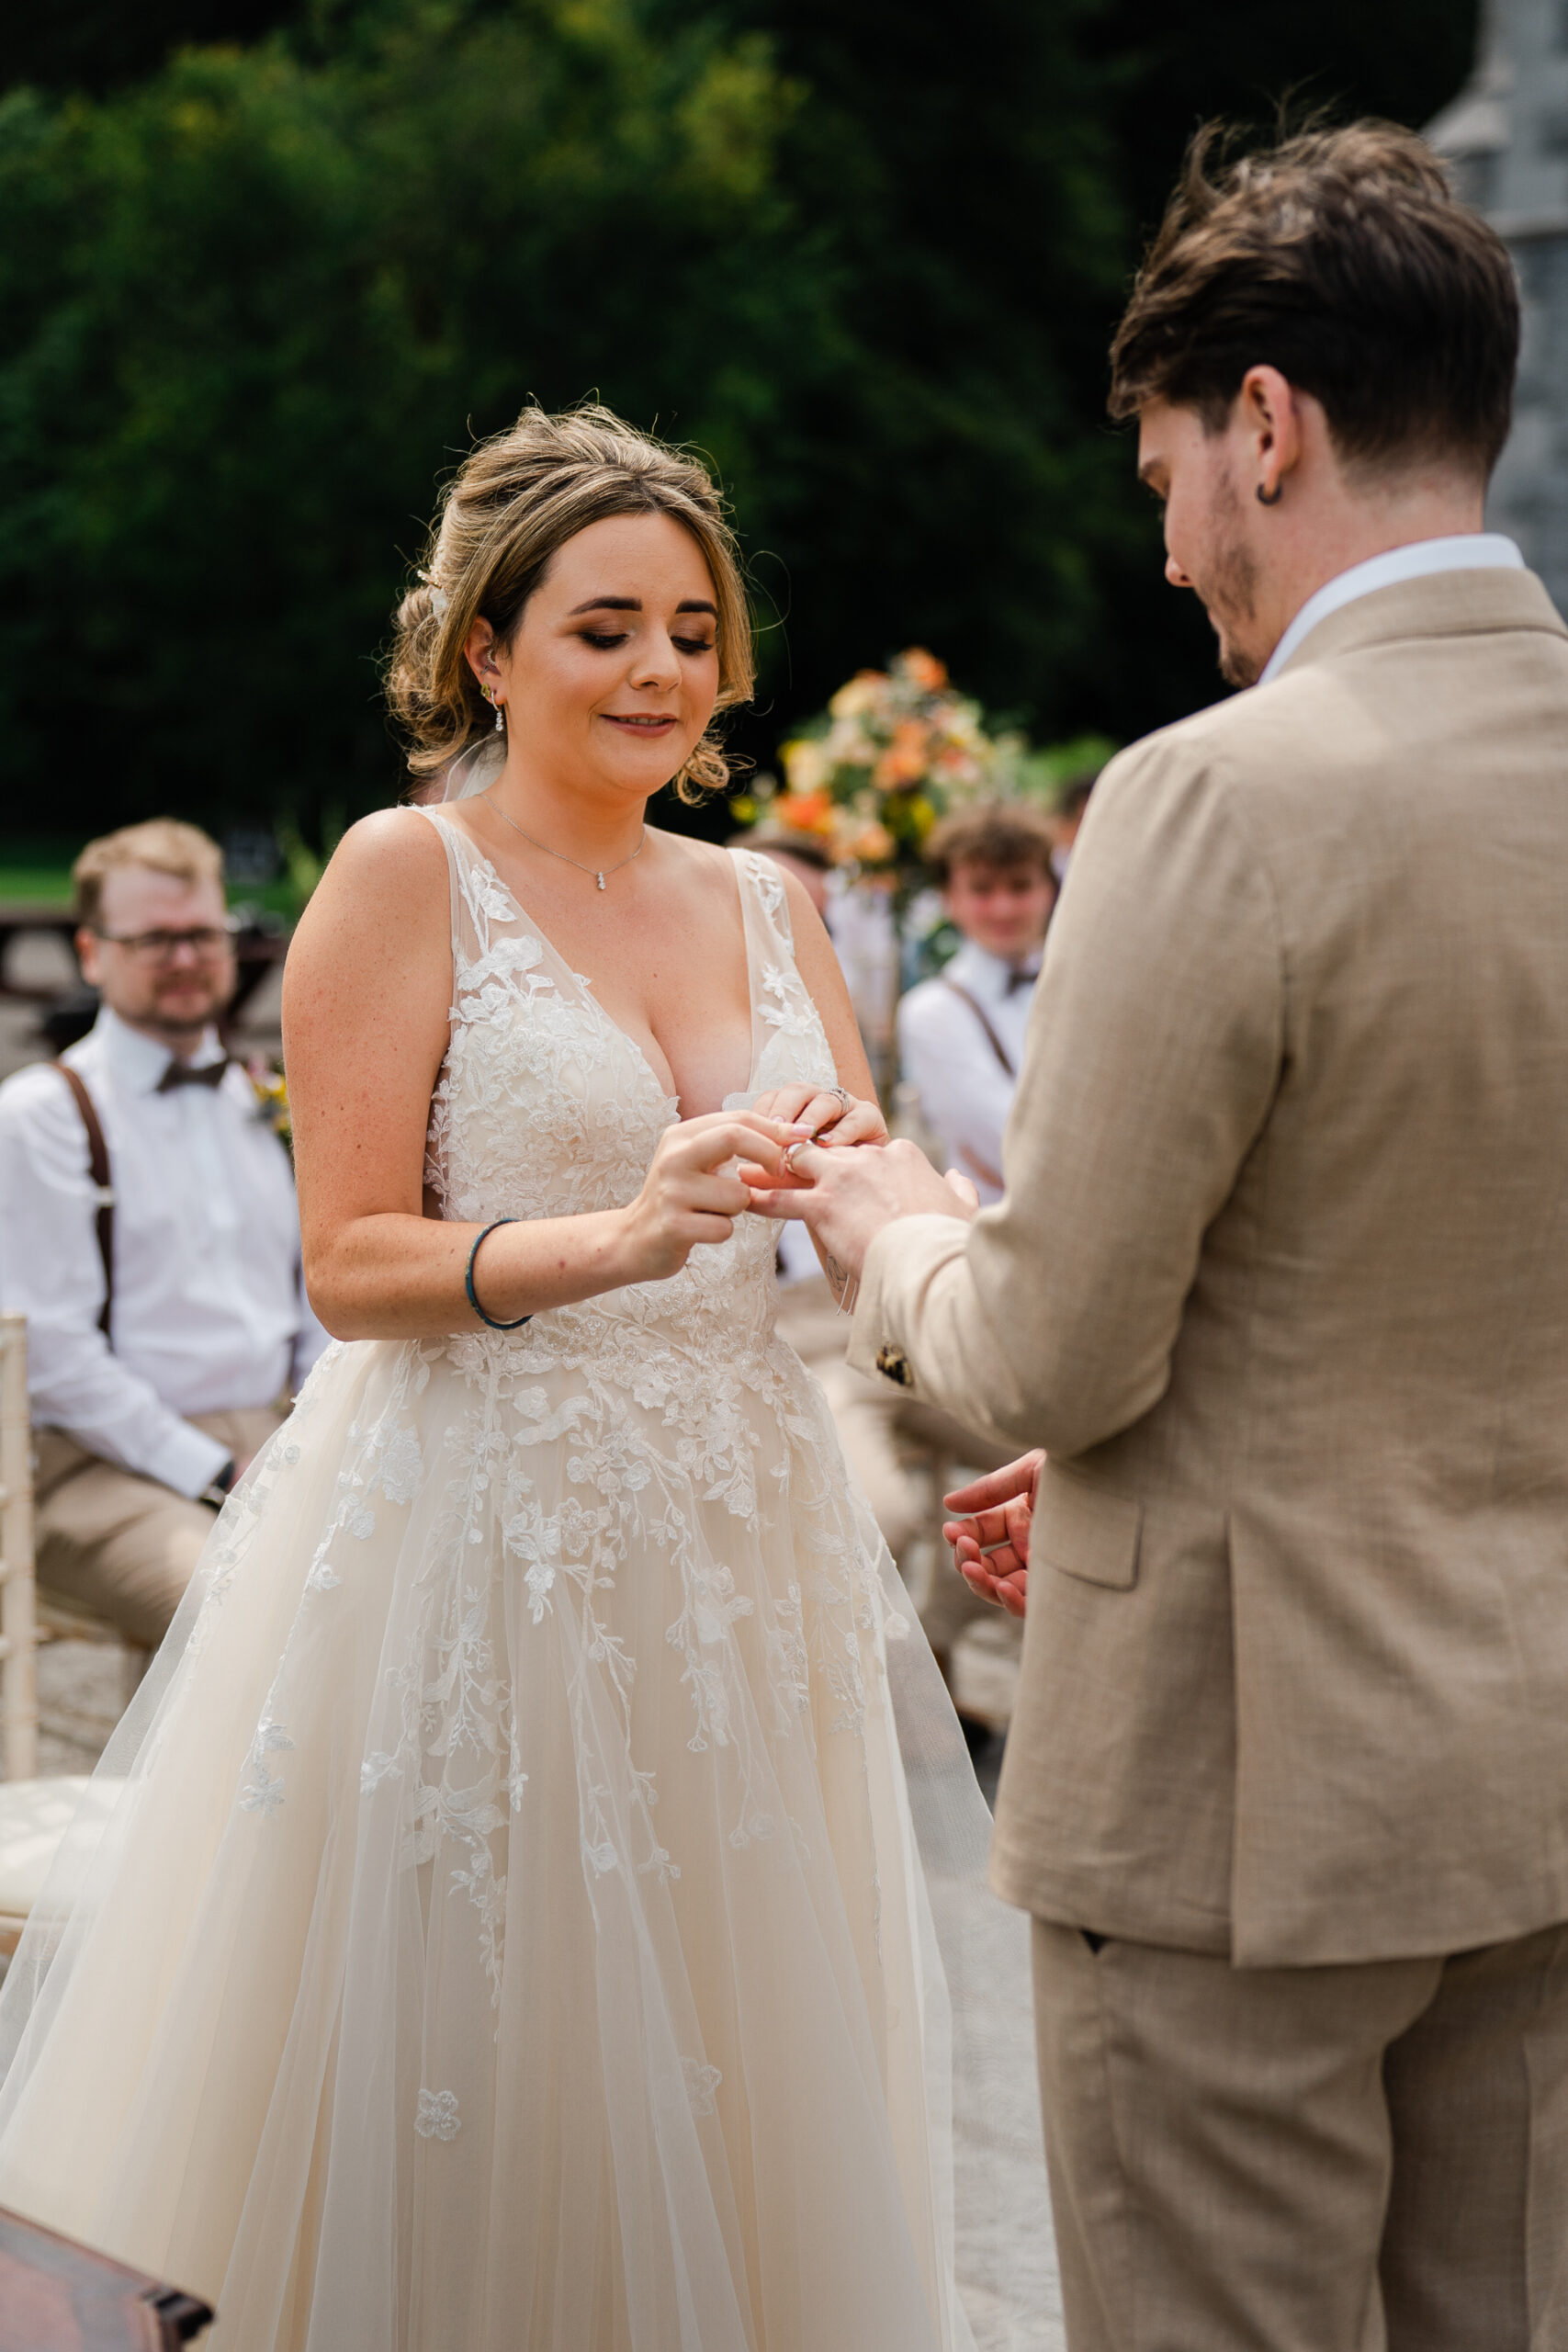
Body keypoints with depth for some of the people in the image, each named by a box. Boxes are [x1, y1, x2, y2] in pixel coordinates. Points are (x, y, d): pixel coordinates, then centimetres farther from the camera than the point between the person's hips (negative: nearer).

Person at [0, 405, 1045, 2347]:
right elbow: (350, 1261, -10)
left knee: (718, 2093, 11)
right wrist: (620, 1241, -24)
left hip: (735, 1544, 5)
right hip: (477, 1549, -5)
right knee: (461, 2101, 3)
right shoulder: (407, 874, -4)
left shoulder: (769, 905, 12)